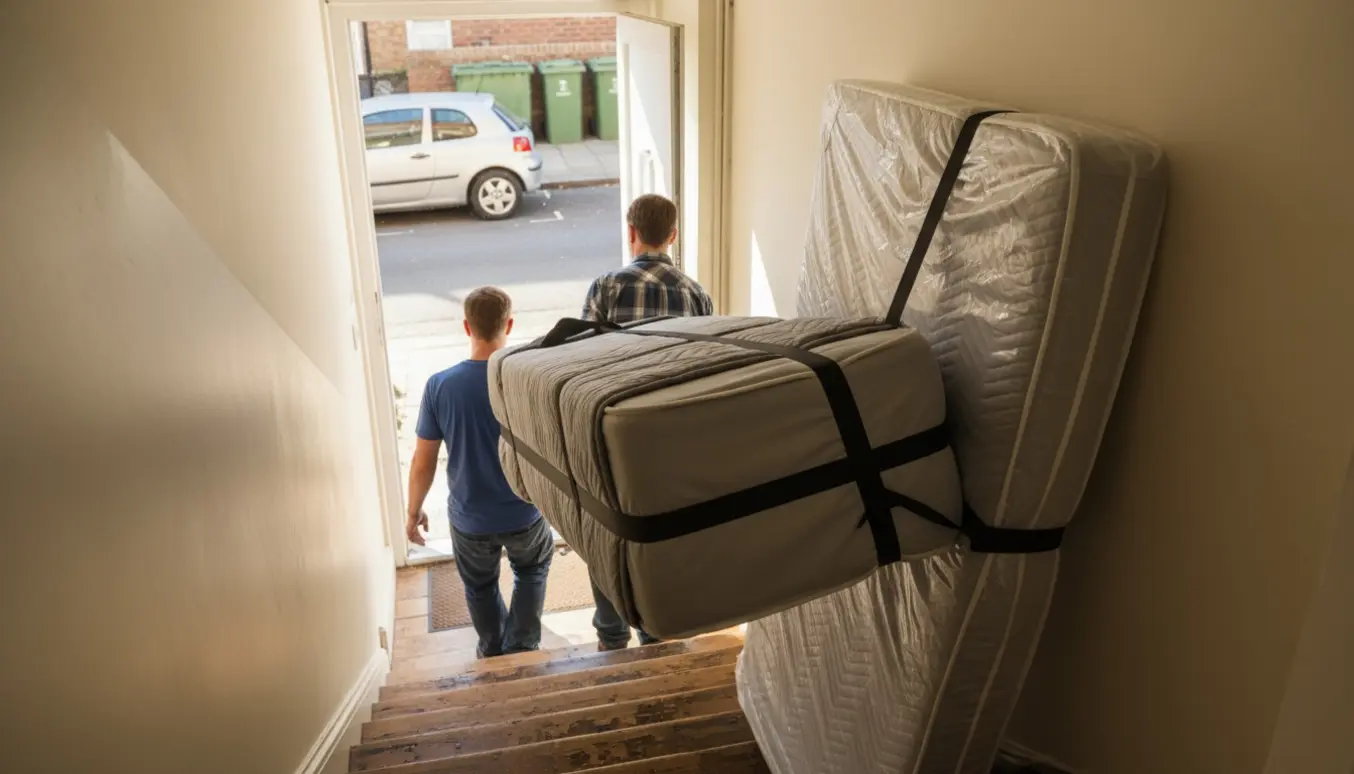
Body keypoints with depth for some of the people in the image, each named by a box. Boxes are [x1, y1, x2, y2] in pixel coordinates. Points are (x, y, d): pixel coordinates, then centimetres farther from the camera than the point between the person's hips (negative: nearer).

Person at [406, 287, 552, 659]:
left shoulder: (439, 386, -17)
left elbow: (423, 463, -10)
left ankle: (494, 654, 46)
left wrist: (414, 511, 7)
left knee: (480, 586, 27)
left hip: (470, 518, 1)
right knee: (532, 571, 30)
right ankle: (522, 650, 27)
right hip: (523, 512, 0)